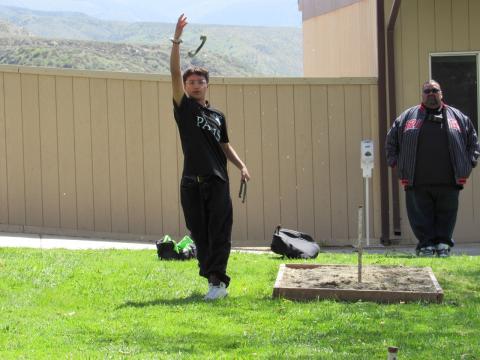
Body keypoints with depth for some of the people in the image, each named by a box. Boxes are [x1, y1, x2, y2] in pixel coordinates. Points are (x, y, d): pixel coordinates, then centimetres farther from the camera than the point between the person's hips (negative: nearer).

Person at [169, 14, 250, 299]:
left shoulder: (218, 116, 16)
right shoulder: (184, 108, 7)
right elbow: (175, 74, -3)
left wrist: (241, 166, 3)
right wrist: (176, 40, -12)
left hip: (218, 182, 1)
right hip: (192, 182, -1)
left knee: (220, 233, -8)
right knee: (200, 234, 2)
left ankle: (217, 279, -12)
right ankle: (214, 278, 11)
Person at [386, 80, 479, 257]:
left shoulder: (457, 117, 14)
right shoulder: (408, 117, 12)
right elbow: (391, 141, 19)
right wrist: (395, 162, 9)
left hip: (448, 181, 1)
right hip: (418, 182, 0)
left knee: (447, 213, 3)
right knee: (421, 216, -2)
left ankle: (443, 243, 11)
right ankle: (426, 244, 5)